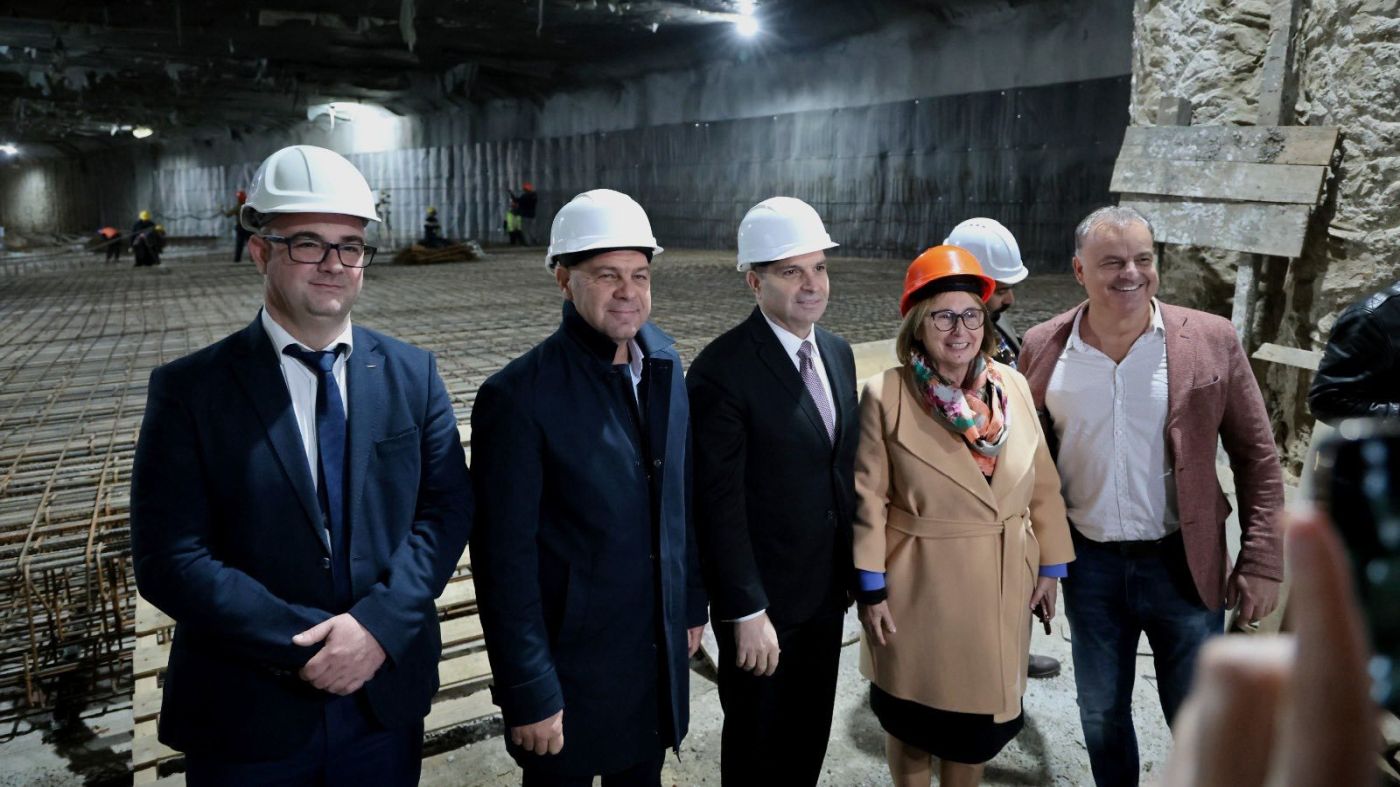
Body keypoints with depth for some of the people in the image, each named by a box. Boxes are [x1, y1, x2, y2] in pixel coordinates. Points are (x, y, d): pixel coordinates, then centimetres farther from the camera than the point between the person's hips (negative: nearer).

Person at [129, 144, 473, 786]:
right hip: (245, 718, -2)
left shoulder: (413, 374, 1)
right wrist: (310, 647, -17)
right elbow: (168, 558, -12)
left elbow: (447, 509, -3)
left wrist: (379, 623, -17)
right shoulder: (189, 390, -7)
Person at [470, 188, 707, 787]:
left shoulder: (663, 365, -1)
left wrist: (691, 603, 12)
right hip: (568, 670, -5)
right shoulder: (518, 396, -20)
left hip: (660, 657, 6)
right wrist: (528, 692, -16)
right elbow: (506, 560, -18)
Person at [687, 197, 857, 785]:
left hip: (827, 590, 6)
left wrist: (850, 571, 10)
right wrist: (746, 612, -19)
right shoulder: (722, 371, -21)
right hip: (765, 598, -6)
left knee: (810, 738, 23)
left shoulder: (838, 353, 3)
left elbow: (845, 467, 9)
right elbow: (721, 506, -21)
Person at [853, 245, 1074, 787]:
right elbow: (869, 499, -10)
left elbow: (1042, 485, 5)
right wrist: (871, 588, -10)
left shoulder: (1012, 386, -1)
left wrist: (1050, 565, 7)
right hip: (918, 588, -3)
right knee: (912, 715, 15)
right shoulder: (885, 396, -13)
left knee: (980, 714, 17)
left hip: (1000, 585, 3)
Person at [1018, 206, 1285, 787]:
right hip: (1089, 565, 2)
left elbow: (1256, 456, -2)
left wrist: (1261, 561, -6)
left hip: (1184, 564, -1)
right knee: (1102, 716, 19)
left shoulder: (1210, 340, -8)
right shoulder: (1042, 347, -4)